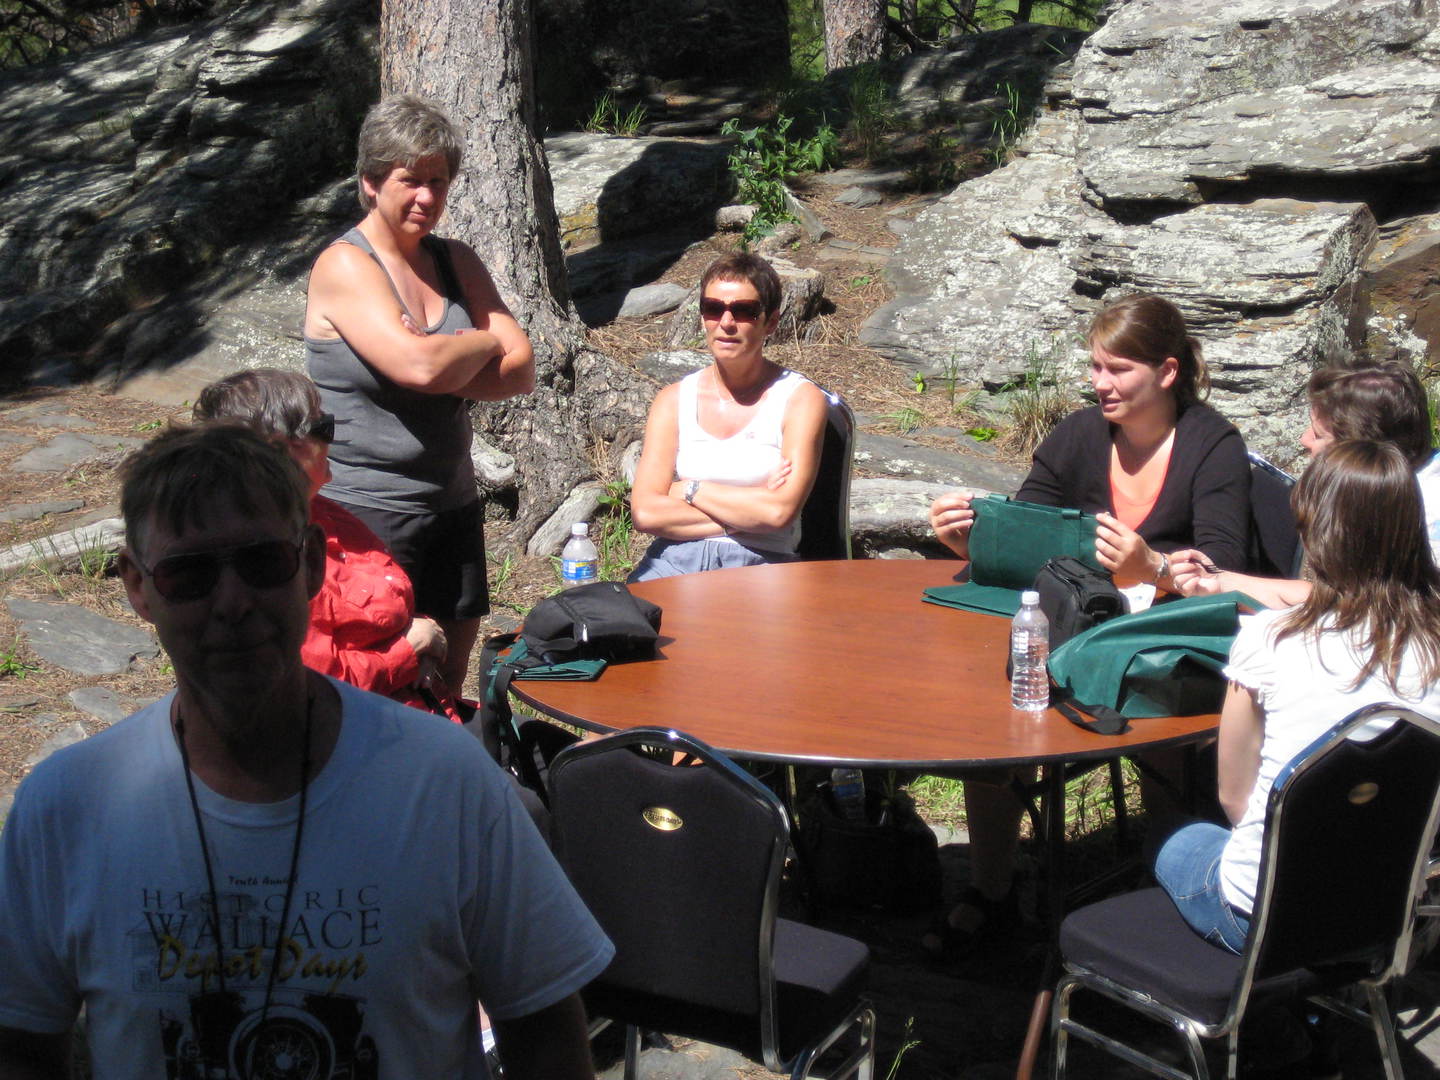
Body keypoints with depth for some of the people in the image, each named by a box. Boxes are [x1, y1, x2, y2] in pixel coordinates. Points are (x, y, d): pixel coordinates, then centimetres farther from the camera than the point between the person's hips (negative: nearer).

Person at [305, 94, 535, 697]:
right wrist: (488, 341, -5)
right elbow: (420, 365, -24)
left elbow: (520, 372, 2)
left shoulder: (456, 262, 11)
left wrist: (442, 365, -15)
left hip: (451, 505, 7)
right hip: (364, 509, -6)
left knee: (449, 682, 13)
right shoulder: (344, 267, -10)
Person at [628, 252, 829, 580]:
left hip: (761, 560, -2)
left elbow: (780, 512, -12)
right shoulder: (674, 399, 11)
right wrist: (749, 509, -7)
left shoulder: (801, 399, 2)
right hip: (677, 557, 3)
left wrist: (689, 489, -2)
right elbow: (645, 512, -2)